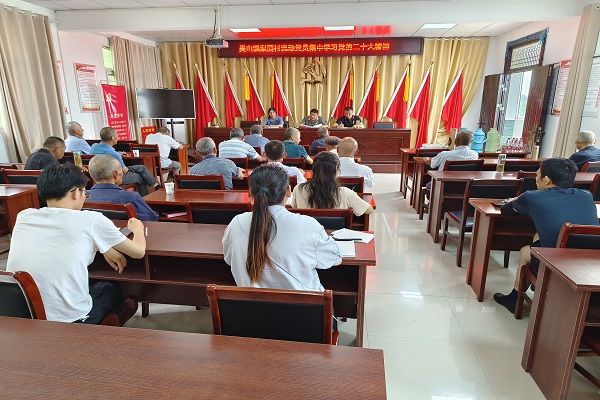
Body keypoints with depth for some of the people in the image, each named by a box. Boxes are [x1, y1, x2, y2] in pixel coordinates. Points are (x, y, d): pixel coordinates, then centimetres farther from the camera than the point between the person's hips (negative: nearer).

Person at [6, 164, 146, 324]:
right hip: (68, 323, -4)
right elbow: (139, 251, -2)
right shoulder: (91, 219, -14)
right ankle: (116, 319, 59)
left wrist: (103, 248, 17)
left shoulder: (24, 217, -1)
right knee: (111, 288, 28)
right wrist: (138, 228, 19)